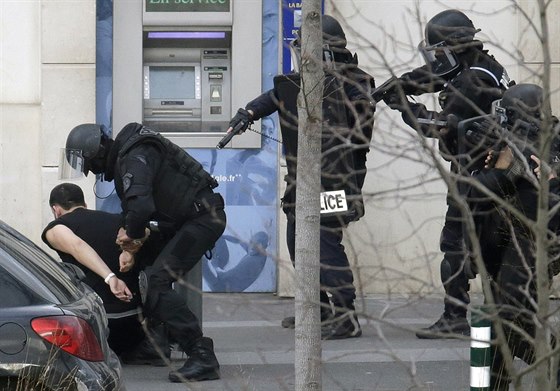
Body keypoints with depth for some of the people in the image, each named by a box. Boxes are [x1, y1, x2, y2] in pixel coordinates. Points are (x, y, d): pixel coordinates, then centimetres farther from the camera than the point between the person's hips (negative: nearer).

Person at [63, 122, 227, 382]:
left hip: (203, 219, -11)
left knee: (156, 280, -19)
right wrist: (130, 229, -4)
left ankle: (202, 357, -24)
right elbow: (133, 204, 18)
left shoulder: (134, 158, -20)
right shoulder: (123, 154, 13)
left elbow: (140, 206, -34)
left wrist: (133, 233, -14)